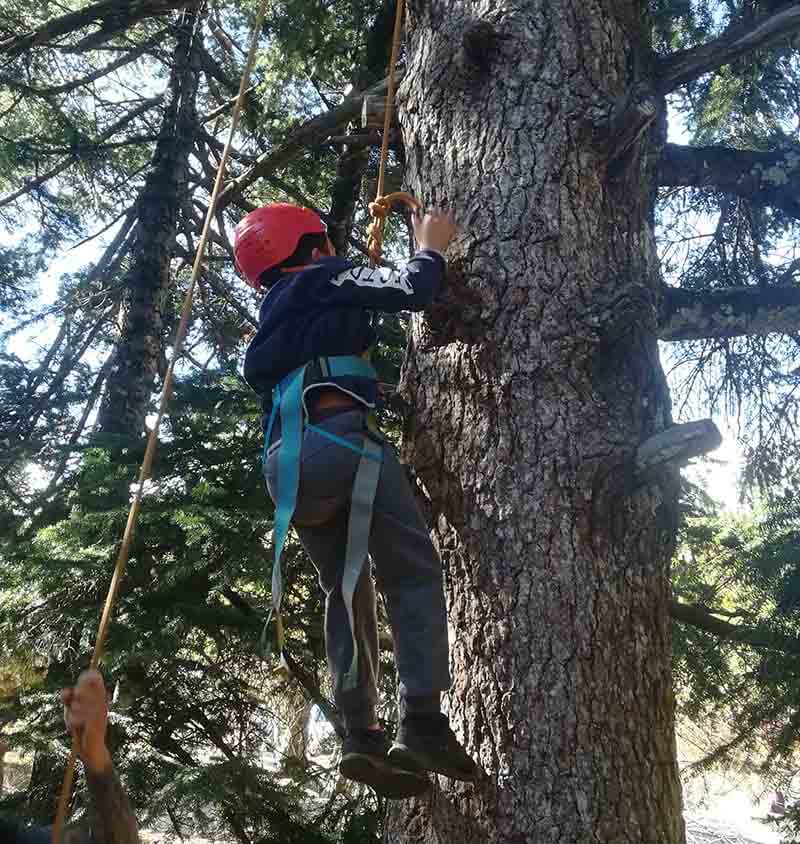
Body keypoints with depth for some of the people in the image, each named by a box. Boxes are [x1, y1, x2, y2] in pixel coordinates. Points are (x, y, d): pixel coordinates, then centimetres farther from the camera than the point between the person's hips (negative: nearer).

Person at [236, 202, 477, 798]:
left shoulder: (277, 321, 34)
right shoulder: (323, 278, 12)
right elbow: (410, 292, 1)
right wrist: (432, 246, 19)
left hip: (286, 463, 7)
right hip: (342, 438, -7)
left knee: (347, 590, 11)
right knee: (415, 572, -5)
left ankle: (362, 734, 2)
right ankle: (422, 721, -16)